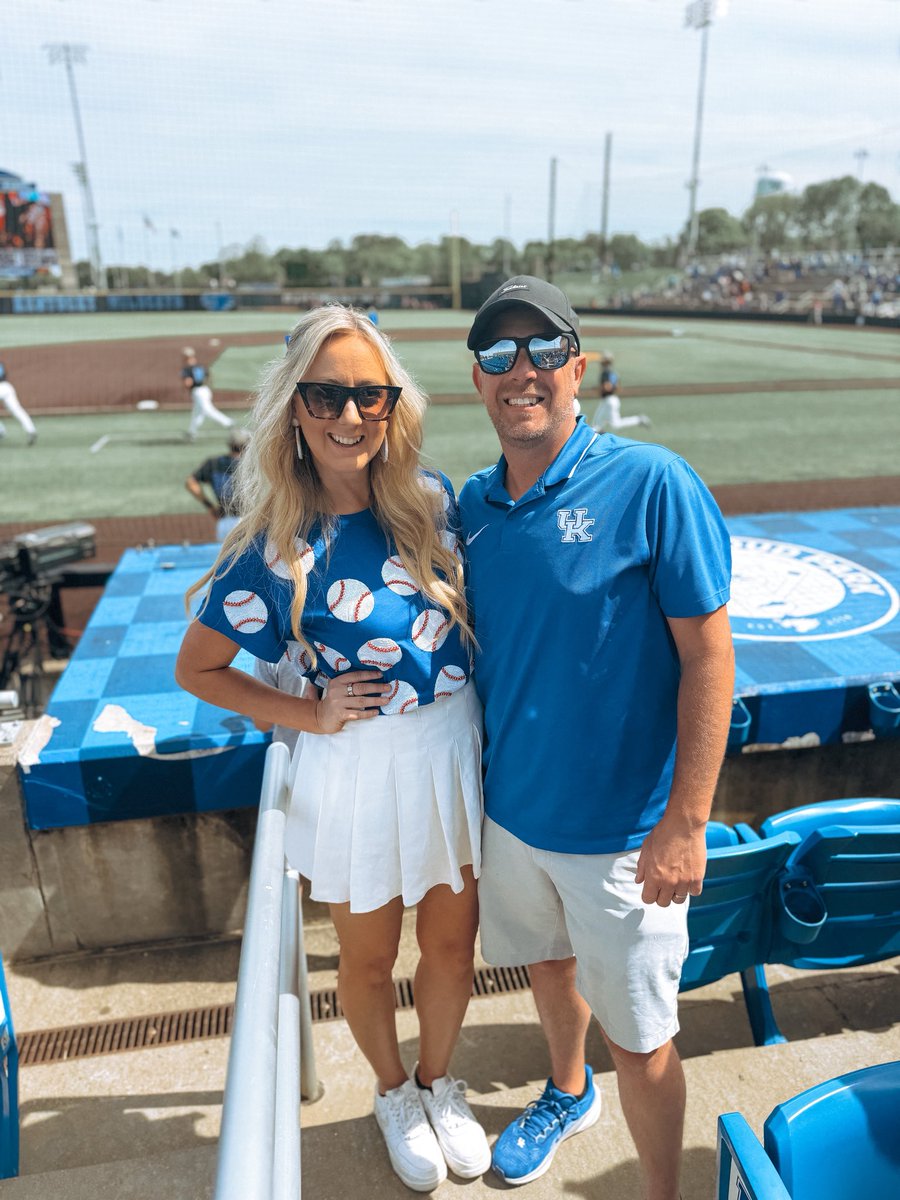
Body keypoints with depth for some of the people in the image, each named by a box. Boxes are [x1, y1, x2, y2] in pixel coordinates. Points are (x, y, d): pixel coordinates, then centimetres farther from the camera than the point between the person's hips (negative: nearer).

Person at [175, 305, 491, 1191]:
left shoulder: (435, 502, -5)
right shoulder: (275, 546, -14)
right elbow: (196, 669, -4)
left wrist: (486, 720, 2)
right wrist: (310, 714, -11)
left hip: (454, 751, 3)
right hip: (355, 768, -3)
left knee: (452, 944, 20)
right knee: (368, 958, 20)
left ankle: (439, 1081, 51)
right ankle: (393, 1093, 51)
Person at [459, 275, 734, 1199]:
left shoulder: (652, 485, -18)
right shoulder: (473, 504, -1)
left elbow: (708, 657, -16)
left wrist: (686, 823, -17)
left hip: (621, 828, -5)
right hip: (510, 808, 6)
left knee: (639, 1039, 11)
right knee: (548, 962, 28)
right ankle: (567, 1094, 58)